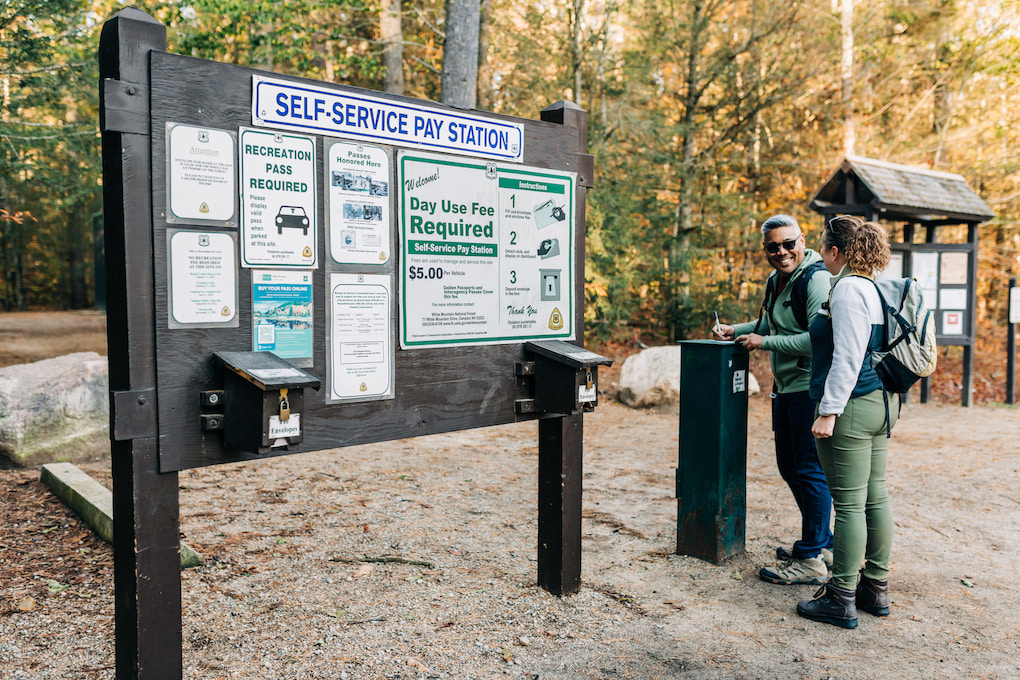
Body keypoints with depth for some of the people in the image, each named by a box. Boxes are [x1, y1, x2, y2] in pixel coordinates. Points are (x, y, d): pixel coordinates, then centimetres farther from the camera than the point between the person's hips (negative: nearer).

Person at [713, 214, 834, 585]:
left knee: (810, 470, -4)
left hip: (811, 389, -10)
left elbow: (820, 339, -25)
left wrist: (764, 342, -19)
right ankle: (821, 543, 33)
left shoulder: (816, 280, -15)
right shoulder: (775, 280, 14)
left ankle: (811, 561, 7)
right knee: (789, 467, 17)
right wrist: (735, 331, 15)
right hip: (785, 388, 10)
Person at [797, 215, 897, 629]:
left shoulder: (848, 289, -14)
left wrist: (829, 411, -19)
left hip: (853, 407, -10)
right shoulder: (873, 287, 15)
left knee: (849, 503, -4)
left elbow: (847, 358, -20)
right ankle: (876, 590, 25)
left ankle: (841, 600, 6)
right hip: (880, 402, 10)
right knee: (875, 498, 14)